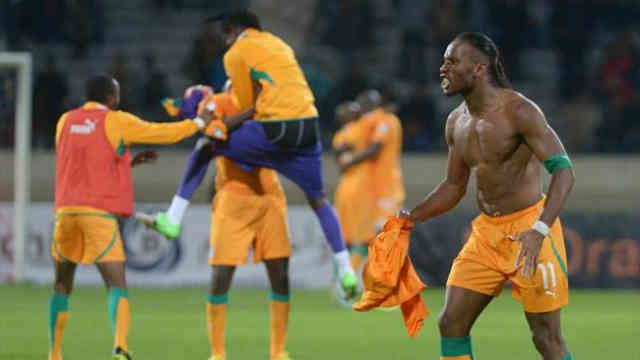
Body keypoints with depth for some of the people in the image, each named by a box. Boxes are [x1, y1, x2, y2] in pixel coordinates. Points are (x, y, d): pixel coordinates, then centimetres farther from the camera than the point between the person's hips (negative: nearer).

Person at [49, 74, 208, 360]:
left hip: (66, 210, 4)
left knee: (62, 285, 19)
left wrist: (130, 162, 26)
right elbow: (167, 133, 5)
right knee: (117, 285, -9)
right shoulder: (116, 122, 0)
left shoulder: (66, 121, 15)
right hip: (100, 213, -4)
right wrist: (199, 123, 21)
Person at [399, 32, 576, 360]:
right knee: (451, 324, 1)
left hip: (530, 225, -7)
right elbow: (454, 186, 22)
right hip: (485, 232, 7)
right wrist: (410, 218, 9)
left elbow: (563, 170, -22)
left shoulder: (518, 111, -15)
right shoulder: (456, 122, 8)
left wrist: (539, 231, -35)